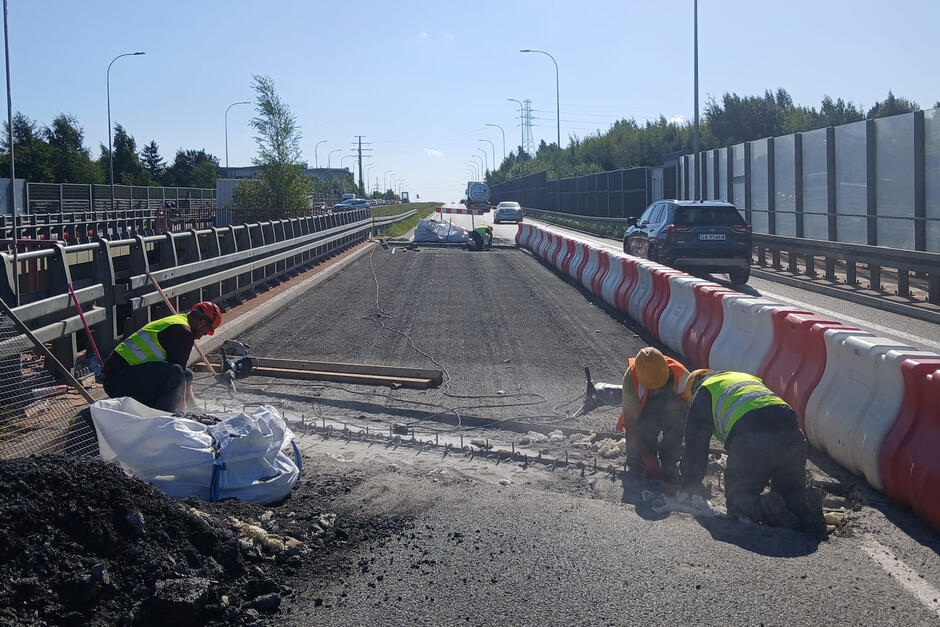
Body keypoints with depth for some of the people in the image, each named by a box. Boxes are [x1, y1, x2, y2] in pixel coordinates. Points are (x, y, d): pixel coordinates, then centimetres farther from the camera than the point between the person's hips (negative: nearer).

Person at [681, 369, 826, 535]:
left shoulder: (702, 393, 24)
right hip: (793, 436, 5)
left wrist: (689, 490, 33)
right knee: (791, 493, 22)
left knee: (737, 498, 10)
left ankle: (764, 507, -22)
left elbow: (695, 446, 22)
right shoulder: (752, 379, 42)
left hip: (750, 442, -5)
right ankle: (805, 504, -13)